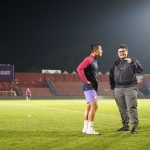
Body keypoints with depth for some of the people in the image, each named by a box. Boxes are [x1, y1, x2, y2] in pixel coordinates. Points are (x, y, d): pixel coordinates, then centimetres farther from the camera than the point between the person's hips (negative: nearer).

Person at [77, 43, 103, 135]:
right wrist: (86, 81, -22)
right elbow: (79, 69, -25)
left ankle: (86, 128, 17)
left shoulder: (94, 60, 17)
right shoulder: (89, 59, -13)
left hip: (93, 87, 10)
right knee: (94, 106, -13)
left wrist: (95, 82, 14)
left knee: (89, 106, 11)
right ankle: (90, 129, -12)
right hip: (89, 86, -10)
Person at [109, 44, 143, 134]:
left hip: (130, 88, -4)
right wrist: (112, 86, 12)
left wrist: (132, 63, -21)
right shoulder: (115, 63, 17)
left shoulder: (133, 61, 5)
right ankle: (125, 125, 14)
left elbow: (140, 70, -10)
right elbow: (111, 75, 23)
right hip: (118, 89, 5)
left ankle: (135, 126, -11)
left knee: (131, 108, -11)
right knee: (122, 109, 7)